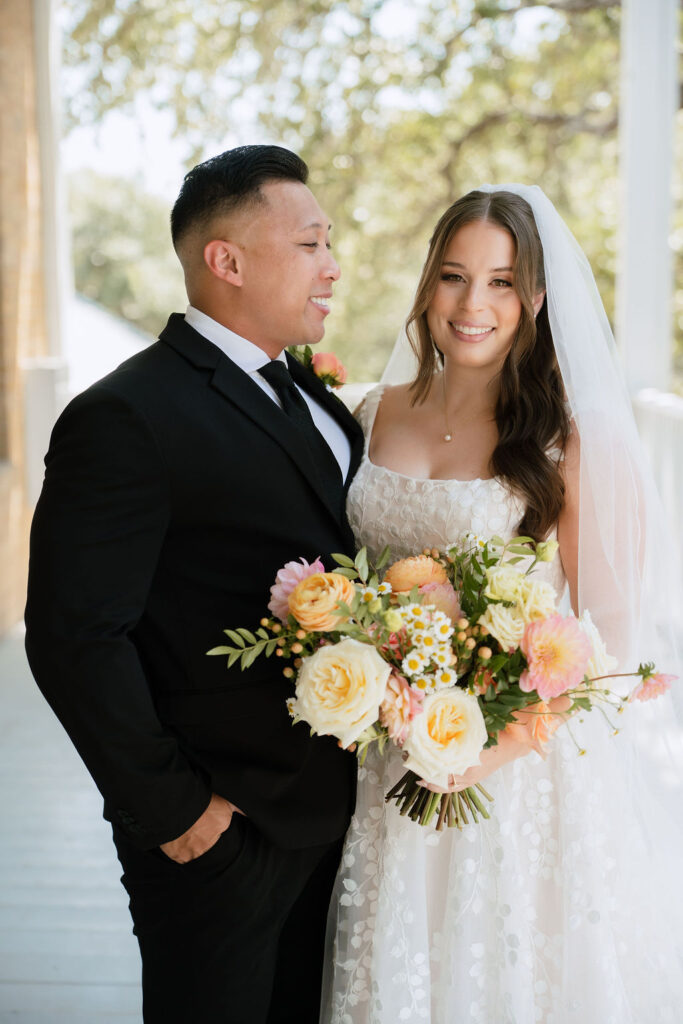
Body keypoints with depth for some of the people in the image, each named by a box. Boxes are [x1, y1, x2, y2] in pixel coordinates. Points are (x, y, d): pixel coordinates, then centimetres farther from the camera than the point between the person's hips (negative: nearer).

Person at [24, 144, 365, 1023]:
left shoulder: (308, 394, 10)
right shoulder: (125, 418, -17)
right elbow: (75, 637, -20)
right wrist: (171, 809, -16)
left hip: (328, 808, 8)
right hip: (221, 831, -8)